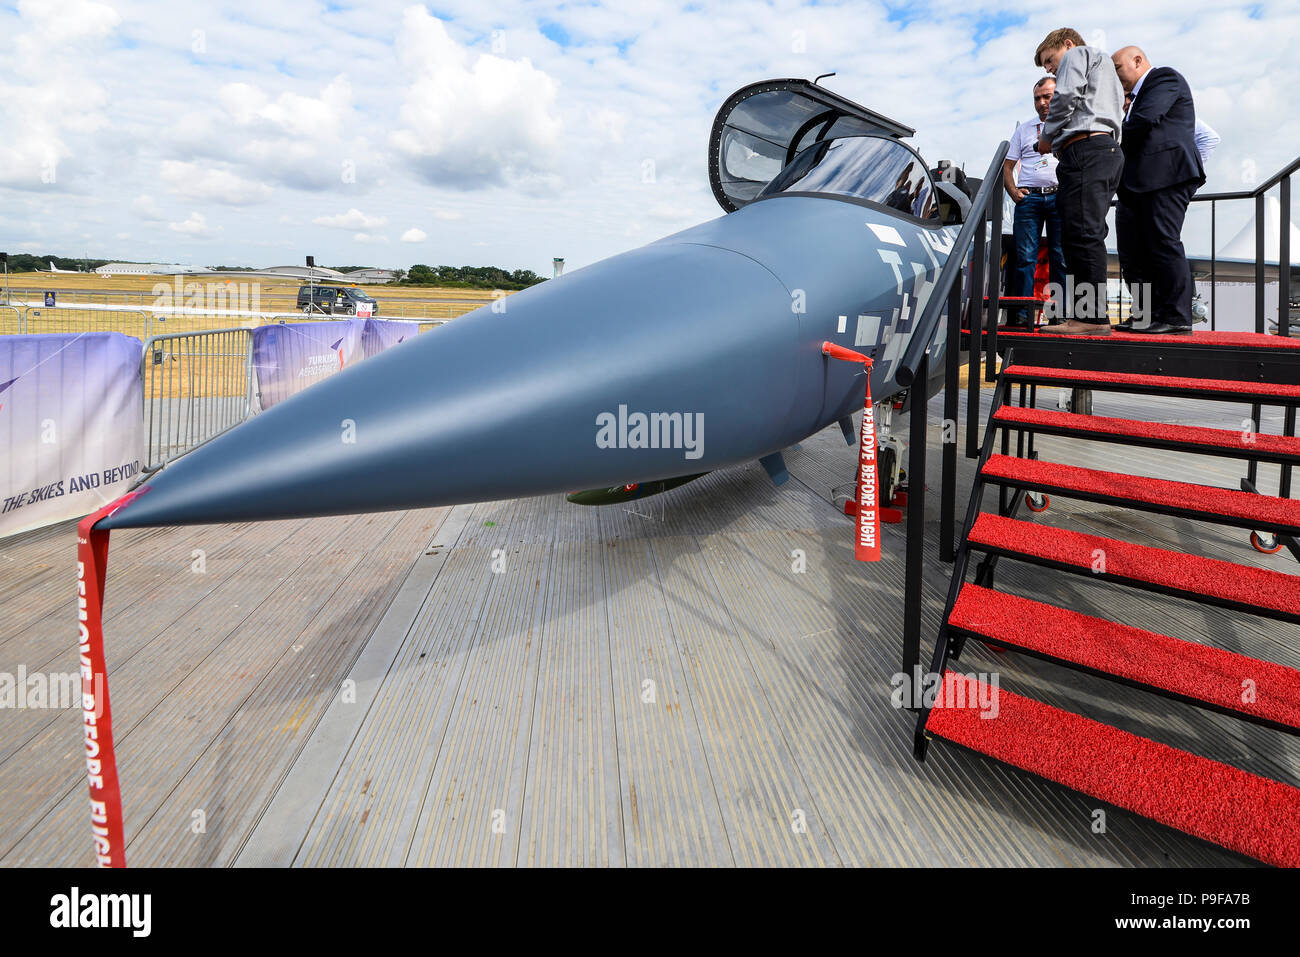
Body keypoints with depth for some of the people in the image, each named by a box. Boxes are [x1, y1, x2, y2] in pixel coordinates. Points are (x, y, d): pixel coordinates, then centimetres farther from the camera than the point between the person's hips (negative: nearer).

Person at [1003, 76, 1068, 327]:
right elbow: (1008, 166, 17)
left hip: (1060, 197, 0)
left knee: (1062, 258, -4)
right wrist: (1013, 192, 0)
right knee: (1025, 257, -8)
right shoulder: (1024, 129, 20)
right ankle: (1022, 314, -10)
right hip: (1028, 197, 0)